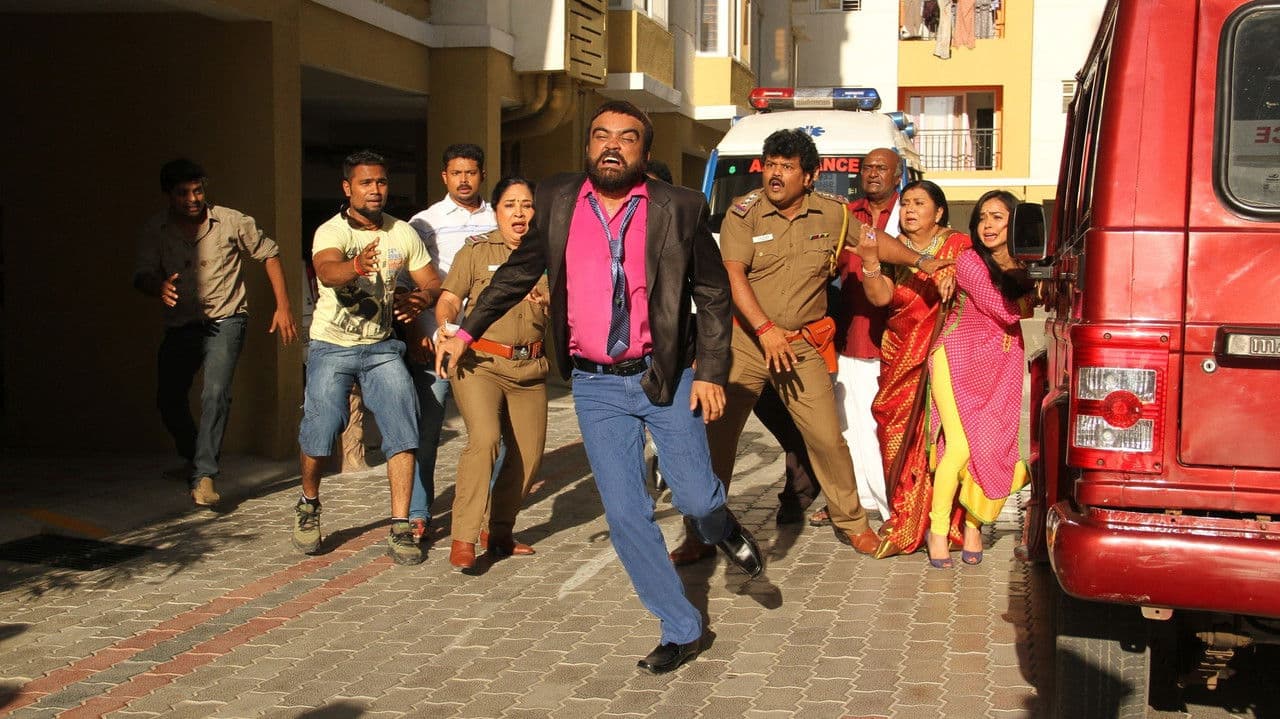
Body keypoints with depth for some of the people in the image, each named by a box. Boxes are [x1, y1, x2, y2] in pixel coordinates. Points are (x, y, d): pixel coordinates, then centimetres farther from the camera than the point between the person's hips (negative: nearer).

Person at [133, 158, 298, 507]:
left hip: (224, 321, -4)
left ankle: (203, 475, -19)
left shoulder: (231, 222, -9)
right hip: (180, 325, 4)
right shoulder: (155, 231, -4)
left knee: (215, 393, -22)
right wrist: (158, 287, -37)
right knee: (168, 399, 9)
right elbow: (142, 275, -11)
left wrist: (283, 306, -1)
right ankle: (194, 458, 35)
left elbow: (269, 253, 3)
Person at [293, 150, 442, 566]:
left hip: (382, 348, 3)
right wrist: (357, 267, -58)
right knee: (320, 429, -9)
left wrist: (418, 300, -18)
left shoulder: (403, 234, 2)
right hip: (333, 348, -3)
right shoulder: (331, 232, -13)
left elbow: (432, 282, 6)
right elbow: (326, 271, -35)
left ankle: (400, 528, -7)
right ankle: (309, 506, 21)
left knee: (402, 430, -13)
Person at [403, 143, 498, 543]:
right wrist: (414, 333, -6)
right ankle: (418, 514, 11)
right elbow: (405, 282, 3)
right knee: (426, 430, 1)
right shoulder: (425, 223, 6)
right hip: (435, 340, -2)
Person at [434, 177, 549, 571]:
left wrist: (545, 305, -11)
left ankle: (497, 531, 25)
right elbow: (448, 299, -3)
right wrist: (445, 327, -24)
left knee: (529, 454, 5)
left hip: (529, 368, 5)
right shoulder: (476, 250, 2)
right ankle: (464, 538, -18)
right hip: (480, 362, -4)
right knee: (484, 438, -24)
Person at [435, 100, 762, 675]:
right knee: (625, 513, 0)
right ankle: (680, 631, 17)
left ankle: (726, 533, 35)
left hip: (667, 376, -2)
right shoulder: (556, 202, 1)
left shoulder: (680, 209, -6)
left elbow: (712, 294, 1)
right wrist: (466, 330, 15)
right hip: (596, 387, 2)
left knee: (695, 498, -4)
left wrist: (711, 374, -5)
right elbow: (520, 271, 14)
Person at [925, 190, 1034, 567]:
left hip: (1002, 367, 5)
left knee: (993, 447, -3)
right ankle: (938, 529, 0)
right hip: (958, 361, -4)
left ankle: (973, 525, 14)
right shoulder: (969, 260, -10)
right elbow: (1006, 310, -16)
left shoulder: (1024, 267, 7)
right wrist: (1036, 296, -6)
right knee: (961, 445, -14)